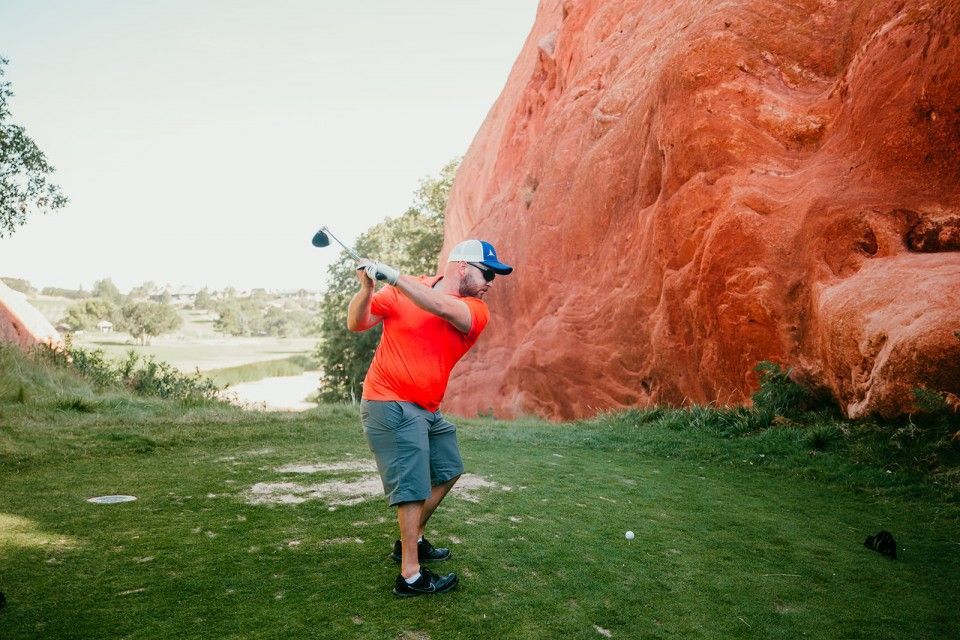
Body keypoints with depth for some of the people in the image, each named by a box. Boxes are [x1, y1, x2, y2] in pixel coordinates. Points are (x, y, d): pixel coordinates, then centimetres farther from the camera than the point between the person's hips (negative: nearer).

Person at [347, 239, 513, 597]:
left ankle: (411, 541, 36)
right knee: (414, 485, -10)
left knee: (448, 471, 19)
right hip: (390, 404, -7)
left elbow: (443, 308, -24)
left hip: (427, 409, 7)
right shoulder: (402, 291, -7)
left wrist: (393, 277, -33)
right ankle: (411, 576, 0)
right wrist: (367, 288, -24)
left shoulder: (476, 310, -2)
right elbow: (357, 324, -5)